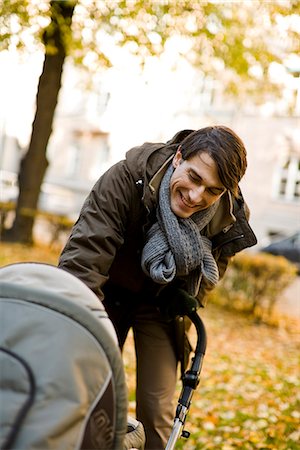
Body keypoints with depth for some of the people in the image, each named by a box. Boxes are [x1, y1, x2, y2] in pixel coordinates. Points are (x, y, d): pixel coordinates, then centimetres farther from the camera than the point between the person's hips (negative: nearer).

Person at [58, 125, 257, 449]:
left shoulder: (230, 216, -22)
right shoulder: (126, 178, -34)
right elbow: (83, 257, -41)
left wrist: (190, 295, -12)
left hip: (162, 304, 2)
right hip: (109, 293, -1)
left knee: (156, 411, -1)